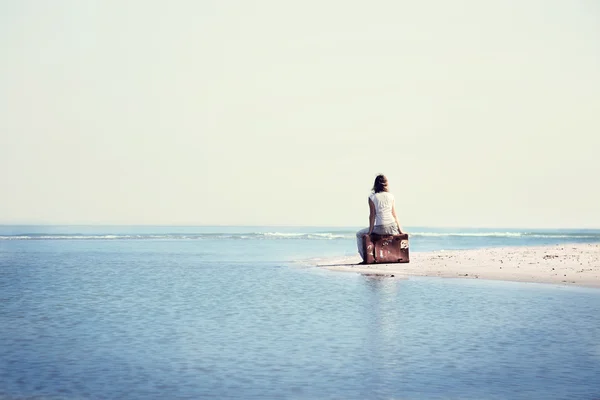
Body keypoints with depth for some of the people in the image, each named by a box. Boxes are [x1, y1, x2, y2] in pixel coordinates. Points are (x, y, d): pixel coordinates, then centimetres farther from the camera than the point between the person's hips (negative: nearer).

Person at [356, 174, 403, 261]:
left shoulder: (372, 197, -2)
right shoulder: (390, 196, 7)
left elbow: (372, 215, -6)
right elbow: (394, 214, 7)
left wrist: (370, 231, -3)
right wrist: (399, 229, 12)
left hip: (380, 228, -3)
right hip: (392, 228, 3)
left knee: (359, 234, 19)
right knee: (400, 233, 40)